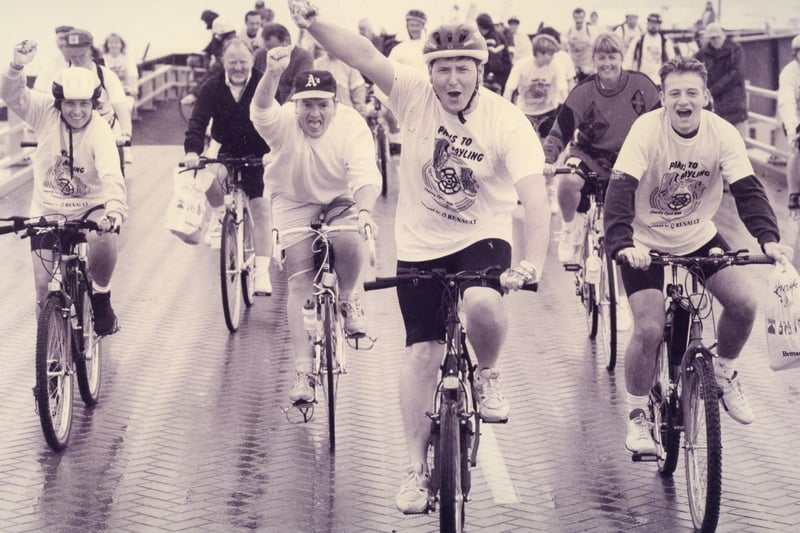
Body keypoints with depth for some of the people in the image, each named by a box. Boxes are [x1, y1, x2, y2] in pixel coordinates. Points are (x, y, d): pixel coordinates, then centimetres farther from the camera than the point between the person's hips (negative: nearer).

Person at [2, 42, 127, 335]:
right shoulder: (46, 112, -11)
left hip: (90, 207, -2)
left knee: (104, 238, -34)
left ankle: (101, 297, -5)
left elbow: (111, 174, -35)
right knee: (43, 284, -7)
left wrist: (115, 209, -53)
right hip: (47, 209, 2)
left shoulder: (100, 130, -20)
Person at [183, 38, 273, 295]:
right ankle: (220, 215, 4)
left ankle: (262, 272, -7)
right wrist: (192, 151, -33)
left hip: (258, 156, -1)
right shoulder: (212, 88, -8)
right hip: (226, 152, 1)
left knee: (261, 209, -10)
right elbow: (198, 121, -16)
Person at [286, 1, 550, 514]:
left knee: (482, 303, -33)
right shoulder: (415, 95, -12)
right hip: (420, 245, 2)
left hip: (482, 237, -2)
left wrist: (531, 264, -36)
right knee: (422, 354, 1)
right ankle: (417, 469, 13)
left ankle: (489, 375, 0)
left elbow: (535, 197, -23)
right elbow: (365, 55, -26)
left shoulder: (507, 121, -16)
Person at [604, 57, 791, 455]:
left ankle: (724, 373, 16)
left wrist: (768, 238, -34)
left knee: (744, 303, -14)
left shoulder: (722, 133, -14)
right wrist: (622, 244, -45)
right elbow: (621, 188, -30)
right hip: (646, 243, -3)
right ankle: (636, 415, 7)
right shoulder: (647, 129, -23)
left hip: (699, 238, 3)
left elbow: (747, 189, -18)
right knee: (649, 330, -15)